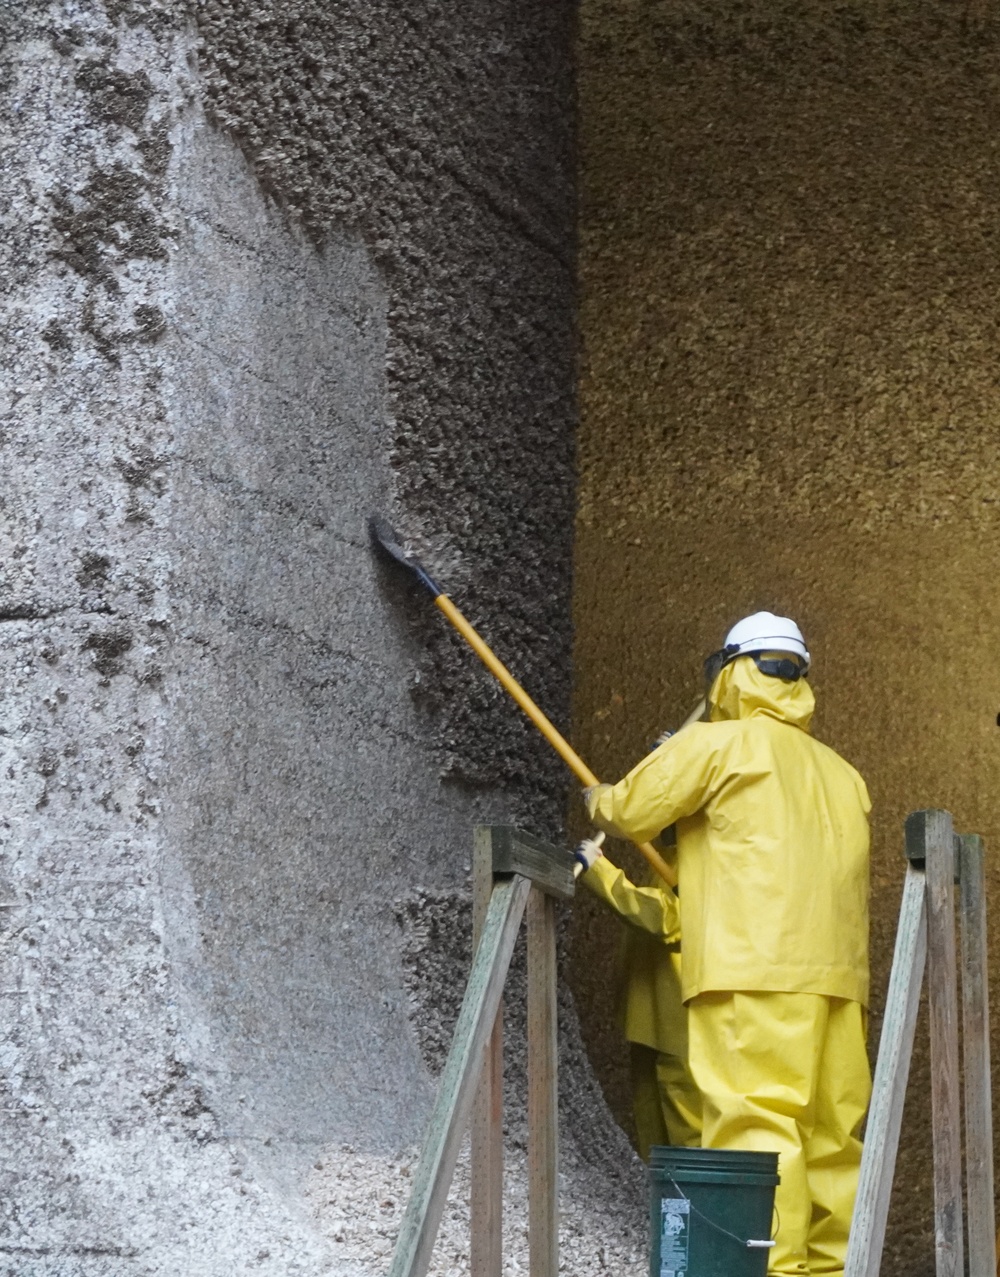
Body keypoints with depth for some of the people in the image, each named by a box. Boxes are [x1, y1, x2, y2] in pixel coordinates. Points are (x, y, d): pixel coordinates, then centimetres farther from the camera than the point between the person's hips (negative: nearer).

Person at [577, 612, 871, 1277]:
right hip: (839, 974, 7)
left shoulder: (716, 743, 2)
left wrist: (599, 800, 28)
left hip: (754, 970, -7)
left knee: (756, 1120, -13)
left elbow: (629, 810, 4)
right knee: (831, 1133, 7)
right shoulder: (843, 774, 23)